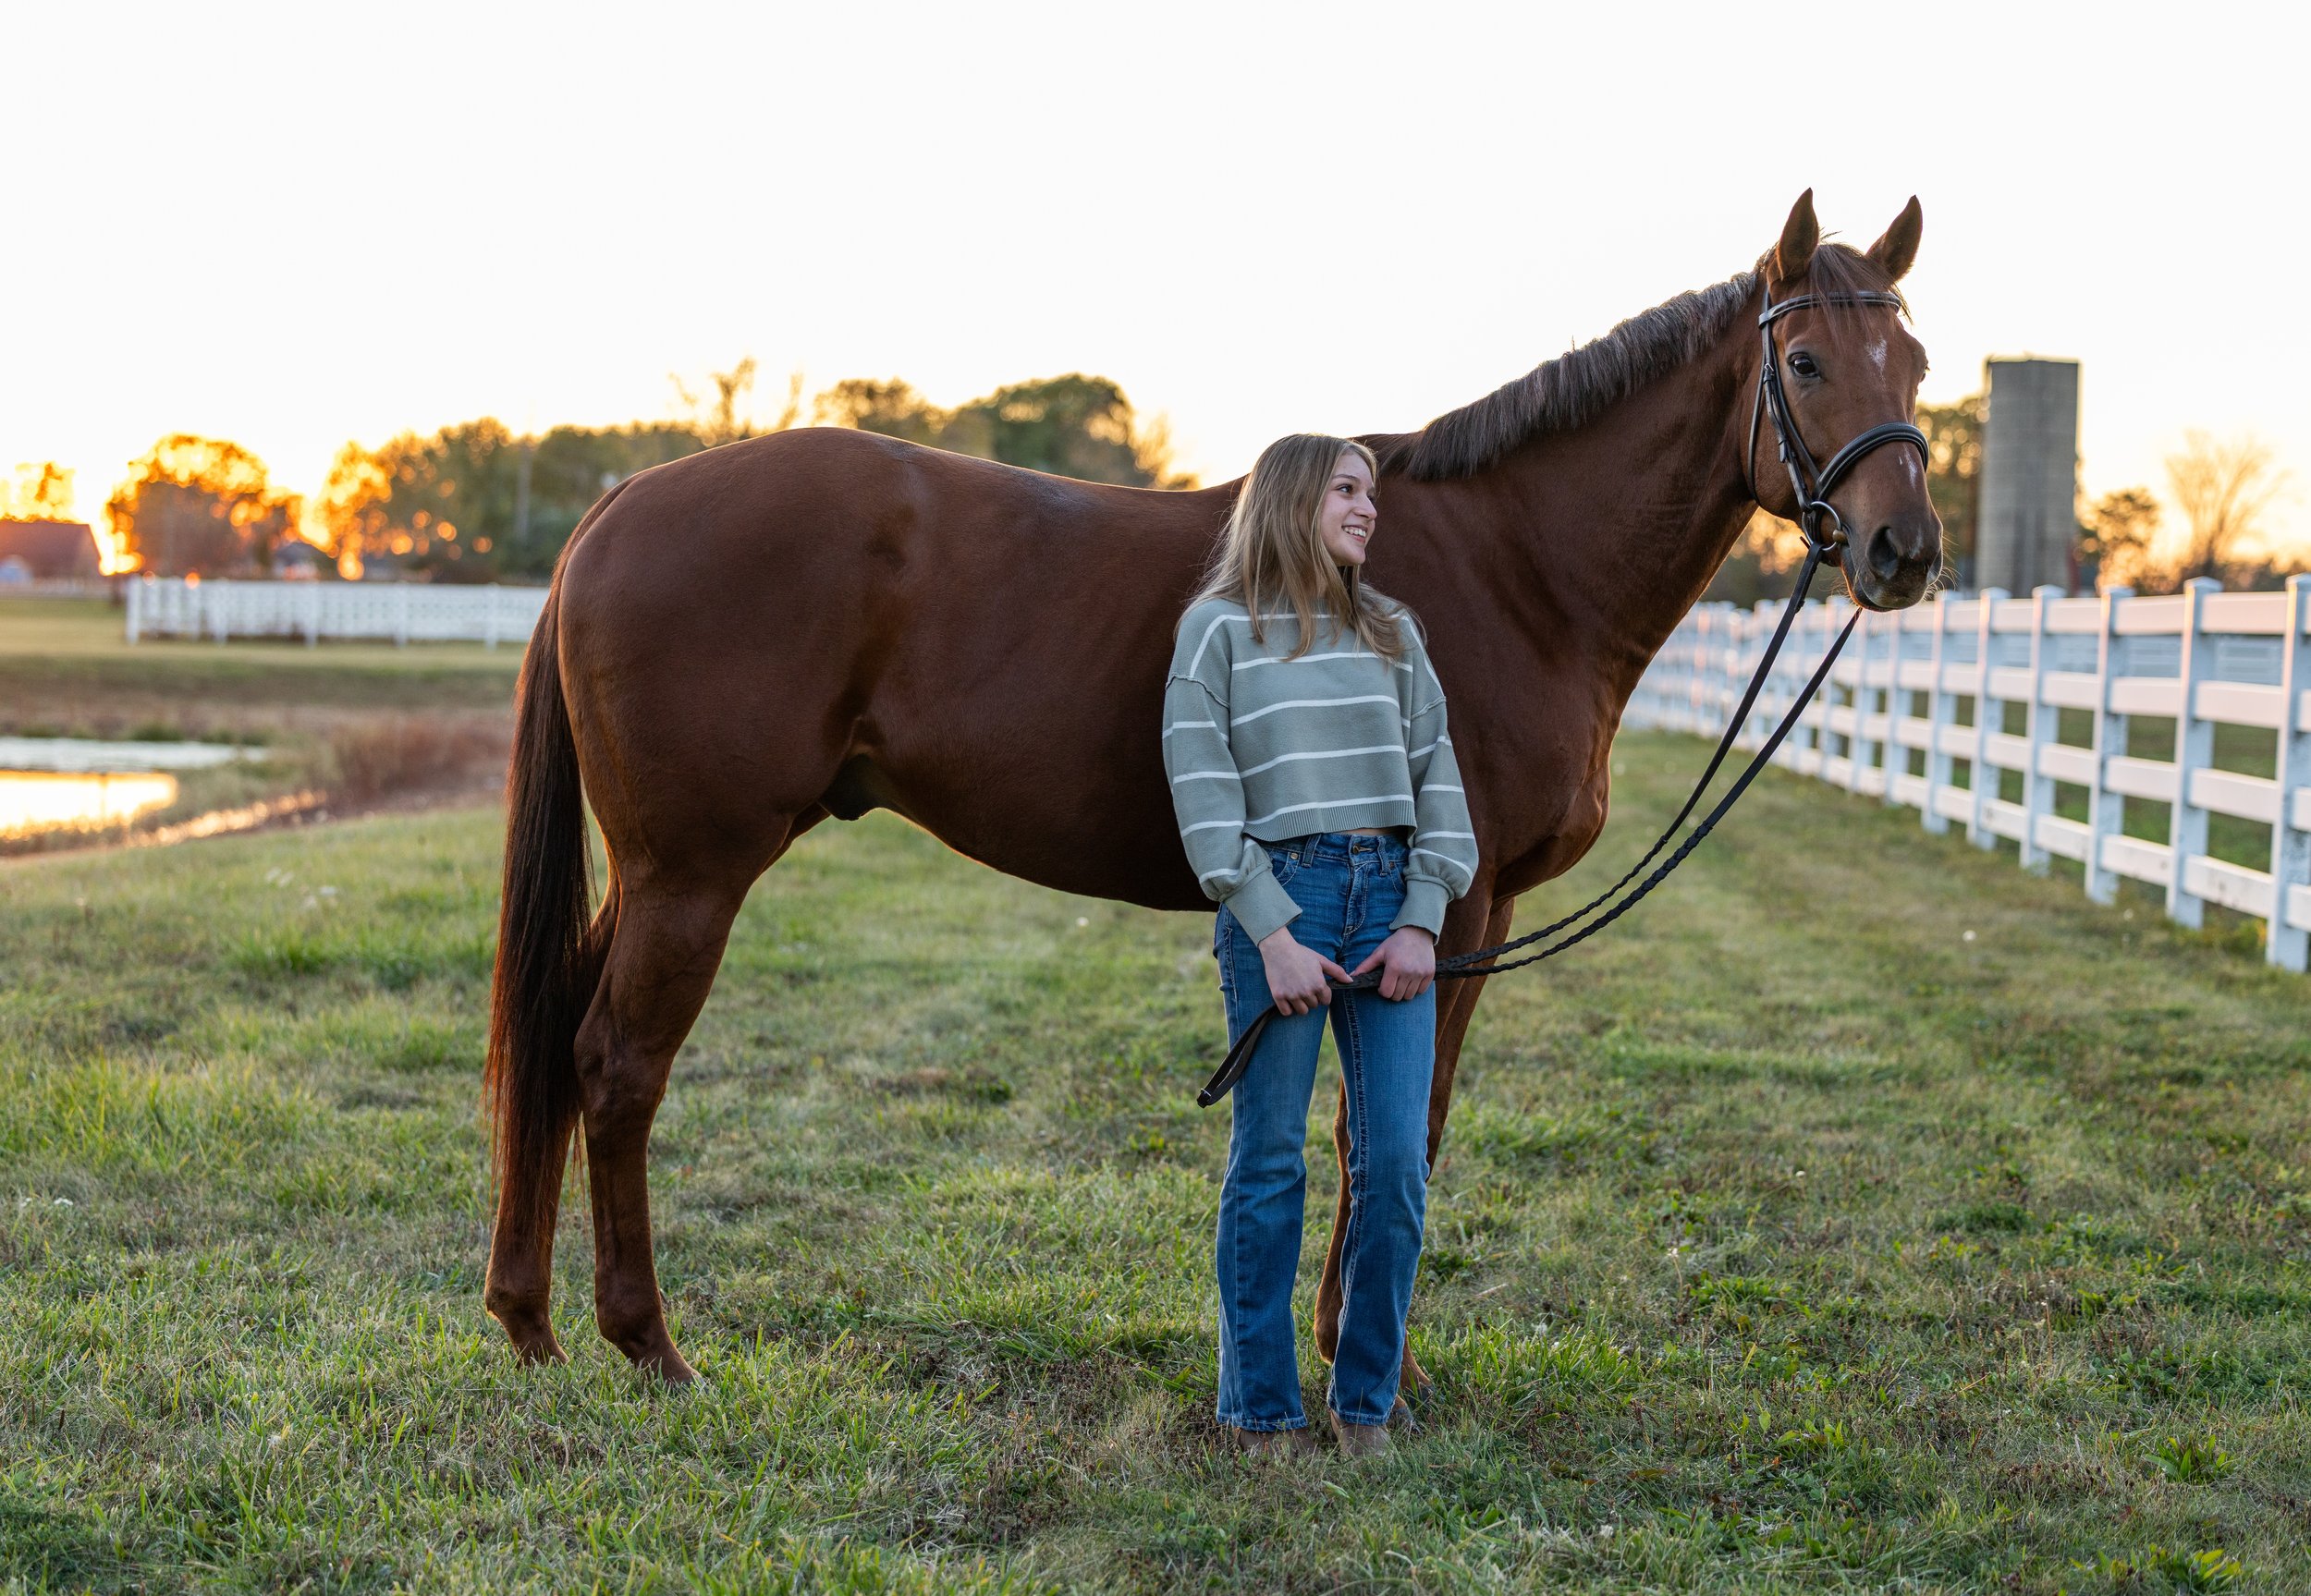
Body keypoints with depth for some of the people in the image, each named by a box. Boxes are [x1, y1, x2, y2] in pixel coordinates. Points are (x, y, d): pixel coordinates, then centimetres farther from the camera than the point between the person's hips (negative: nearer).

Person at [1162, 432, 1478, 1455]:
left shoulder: (1393, 632, 15)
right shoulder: (1218, 628, 1)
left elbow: (1435, 778, 11)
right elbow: (1204, 794, -5)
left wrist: (1422, 920, -1)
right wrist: (1274, 934, -13)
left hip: (1392, 898, 4)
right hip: (1279, 900, -4)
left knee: (1397, 1165, 1)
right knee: (1269, 1164, 2)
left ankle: (1366, 1400, 14)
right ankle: (1261, 1408, 13)